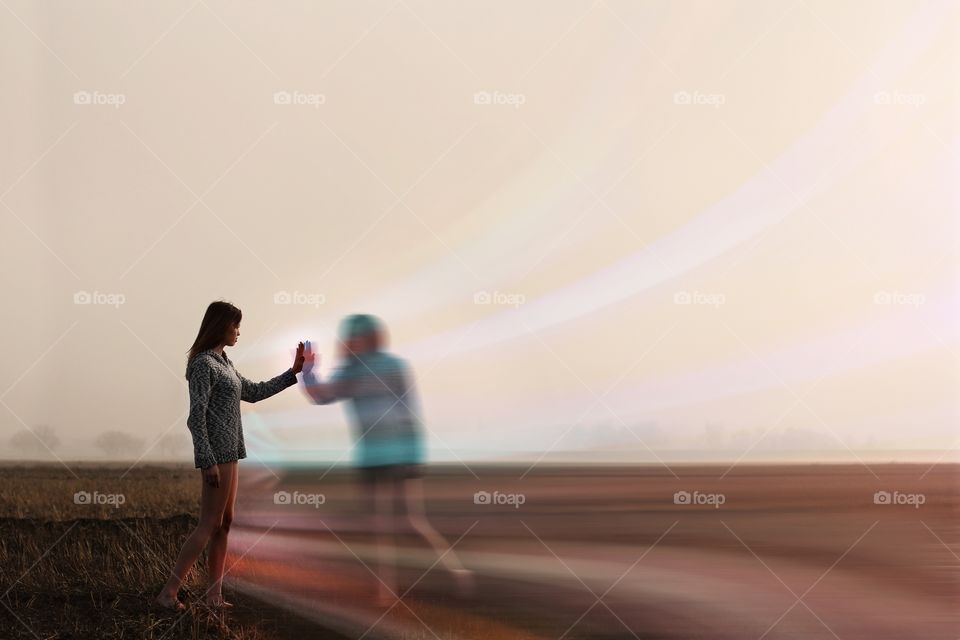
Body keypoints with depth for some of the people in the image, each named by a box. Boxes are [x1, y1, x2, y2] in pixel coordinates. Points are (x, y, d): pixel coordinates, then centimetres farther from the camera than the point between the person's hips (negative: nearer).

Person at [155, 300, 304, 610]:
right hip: (217, 453, -9)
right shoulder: (203, 363, -12)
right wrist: (208, 461, -20)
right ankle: (168, 593, -4)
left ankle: (214, 593, 14)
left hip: (229, 452, 9)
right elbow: (196, 417, -17)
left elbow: (254, 392, 26)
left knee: (224, 523, 9)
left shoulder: (223, 362, 15)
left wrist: (293, 373, 24)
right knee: (209, 524, -7)